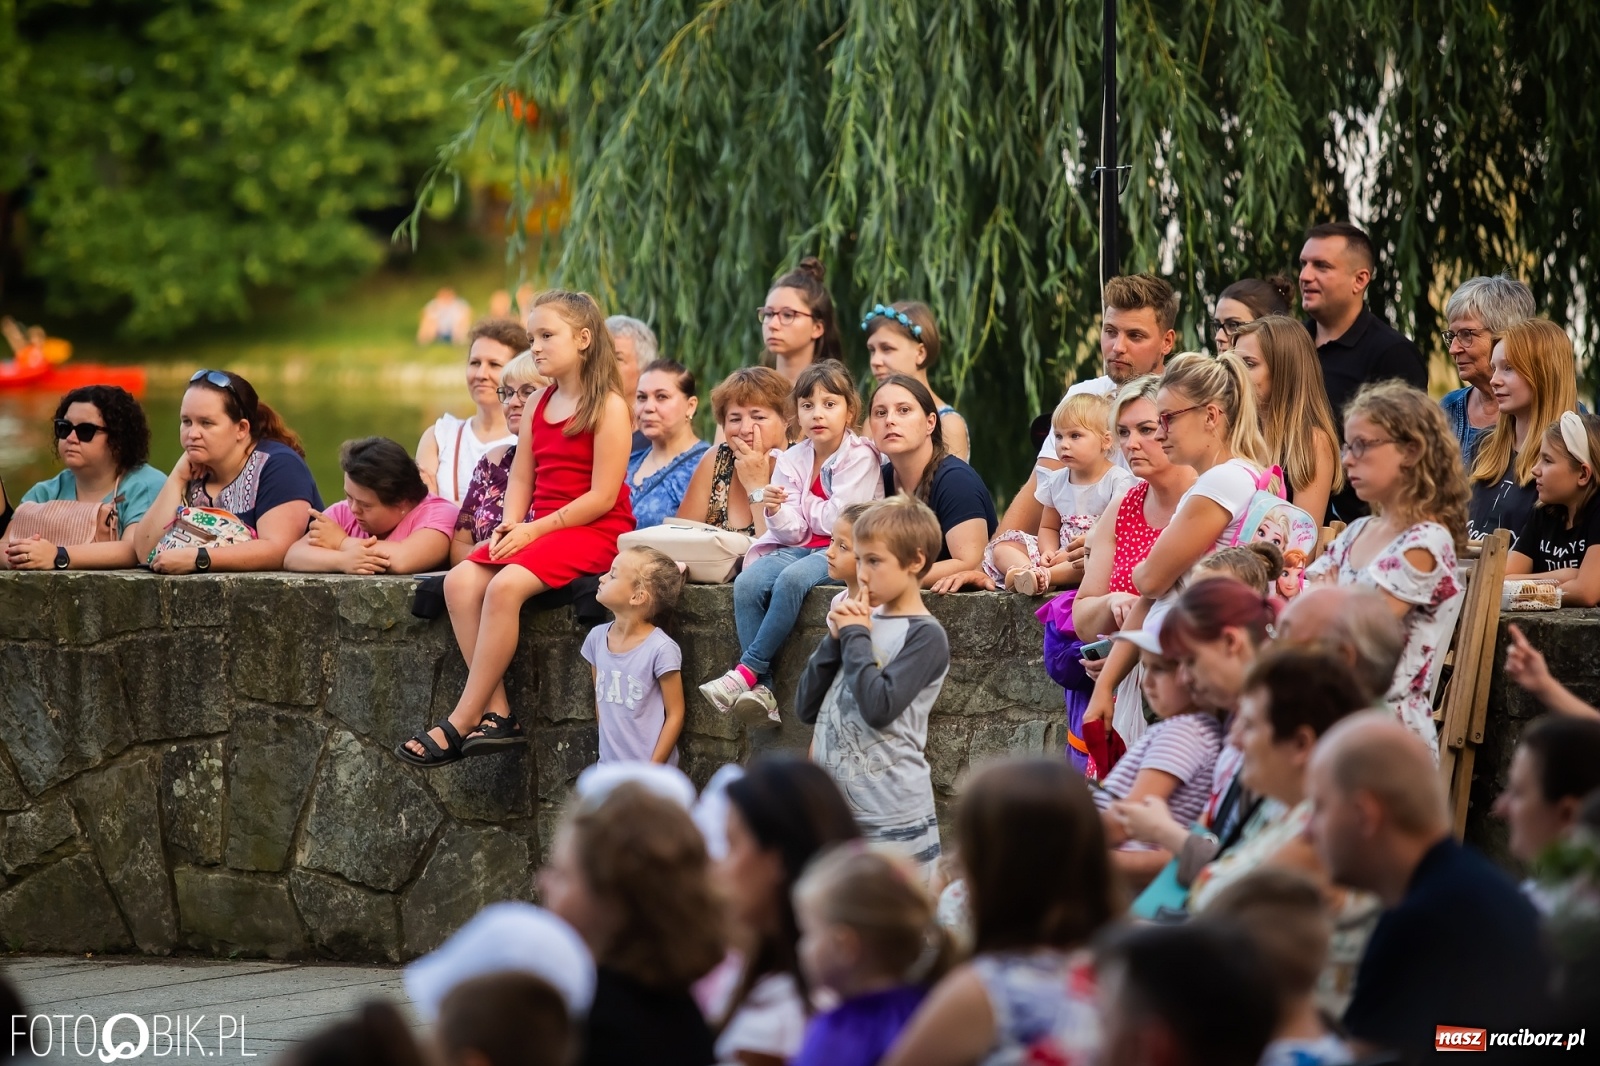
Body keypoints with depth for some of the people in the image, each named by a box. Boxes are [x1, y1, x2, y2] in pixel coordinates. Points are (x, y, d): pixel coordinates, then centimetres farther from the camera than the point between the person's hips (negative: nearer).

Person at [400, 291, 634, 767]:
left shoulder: (608, 406, -8)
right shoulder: (539, 404, 16)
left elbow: (603, 496, -13)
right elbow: (520, 481, 16)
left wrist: (536, 529, -16)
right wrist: (510, 525, -5)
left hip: (593, 532, -8)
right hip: (538, 529, 8)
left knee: (505, 585, -31)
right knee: (460, 581, -17)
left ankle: (461, 723, -26)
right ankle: (497, 714, -22)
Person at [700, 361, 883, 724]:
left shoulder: (859, 457, -7)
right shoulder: (792, 460, 9)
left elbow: (837, 520, -14)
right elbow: (793, 532, 3)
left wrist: (803, 502, 1)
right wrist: (776, 511, -19)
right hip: (800, 547, 6)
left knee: (791, 579, -34)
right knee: (746, 583, -22)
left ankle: (747, 671, -28)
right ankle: (763, 688, -27)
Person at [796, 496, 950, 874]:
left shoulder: (925, 636, -6)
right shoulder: (863, 621, 12)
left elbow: (878, 708, -20)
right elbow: (806, 708, 11)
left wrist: (855, 637, -9)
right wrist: (835, 639, -1)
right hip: (832, 807, 7)